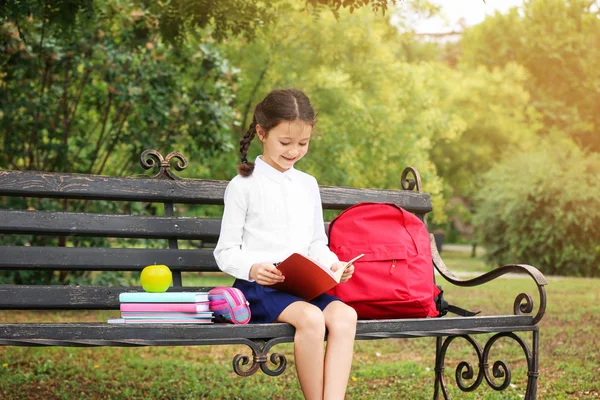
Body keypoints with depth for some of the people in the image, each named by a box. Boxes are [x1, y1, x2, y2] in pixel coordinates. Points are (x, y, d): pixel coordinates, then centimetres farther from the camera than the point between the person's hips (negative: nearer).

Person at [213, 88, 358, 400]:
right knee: (311, 318, -33)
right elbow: (226, 251, 0)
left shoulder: (308, 185, 18)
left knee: (345, 315, -26)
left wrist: (333, 264, 0)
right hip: (258, 287, -5)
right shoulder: (244, 185, 2)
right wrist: (252, 268, -21)